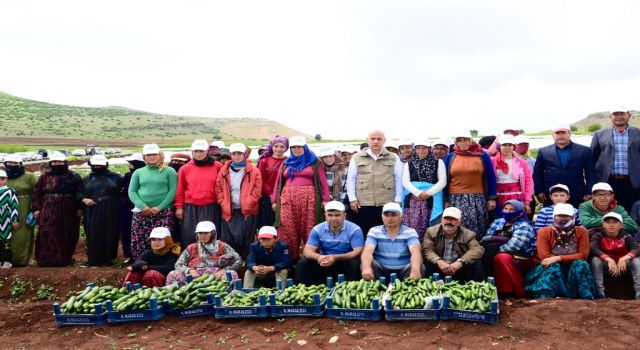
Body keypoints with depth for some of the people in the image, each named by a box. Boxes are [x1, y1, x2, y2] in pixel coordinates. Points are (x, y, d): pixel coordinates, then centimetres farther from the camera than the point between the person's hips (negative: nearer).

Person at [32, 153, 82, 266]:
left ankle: (65, 258, 15)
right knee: (47, 235, -4)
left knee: (66, 235, 4)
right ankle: (46, 258, 3)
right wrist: (36, 208, 0)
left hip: (68, 211, -1)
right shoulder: (44, 177, 8)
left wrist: (79, 208, -6)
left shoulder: (74, 177, 3)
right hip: (48, 211, 1)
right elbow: (37, 193, 8)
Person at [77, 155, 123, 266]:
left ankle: (108, 258, 8)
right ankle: (93, 259, 6)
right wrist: (84, 199, -6)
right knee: (93, 236, -1)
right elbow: (78, 193, 14)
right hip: (92, 212, 2)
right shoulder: (86, 179, 14)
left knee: (109, 235, 0)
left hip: (110, 212, -1)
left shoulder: (115, 177, 7)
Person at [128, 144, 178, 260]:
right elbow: (132, 191, 8)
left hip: (163, 213, -3)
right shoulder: (138, 172, 14)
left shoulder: (169, 171, 5)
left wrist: (159, 207, -12)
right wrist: (142, 206, -9)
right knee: (139, 242, -1)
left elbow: (172, 191, -3)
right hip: (141, 212, 3)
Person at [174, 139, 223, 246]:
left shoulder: (217, 166, 0)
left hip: (211, 208, -1)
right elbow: (180, 190, 9)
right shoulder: (185, 168, 5)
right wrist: (179, 207, 6)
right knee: (190, 236, 4)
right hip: (190, 209, 1)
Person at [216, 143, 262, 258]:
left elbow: (257, 191, -4)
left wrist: (247, 205, -11)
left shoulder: (254, 171, 1)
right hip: (229, 212, 3)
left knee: (244, 239, -3)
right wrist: (224, 205, -4)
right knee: (228, 240, 3)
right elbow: (218, 189, 8)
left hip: (247, 212, -2)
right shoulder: (224, 171, 10)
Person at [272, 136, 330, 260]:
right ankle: (291, 257, 7)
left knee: (309, 229, -5)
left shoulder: (315, 162, 8)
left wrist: (325, 199, -7)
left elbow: (323, 182, 2)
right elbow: (278, 182, 16)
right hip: (288, 199, 3)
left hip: (308, 199, -3)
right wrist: (275, 200, 10)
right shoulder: (286, 163, 17)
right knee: (288, 230, -1)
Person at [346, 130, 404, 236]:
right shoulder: (357, 157, 6)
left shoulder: (393, 158, 7)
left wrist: (398, 199, 3)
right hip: (363, 203, 0)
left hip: (387, 203, 0)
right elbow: (351, 179, 8)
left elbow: (398, 179, 8)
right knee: (364, 233, 4)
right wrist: (352, 198, 2)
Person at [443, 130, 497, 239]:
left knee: (477, 229, 0)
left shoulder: (482, 156, 6)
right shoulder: (450, 157, 8)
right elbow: (445, 179, 10)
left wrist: (492, 198, 2)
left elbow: (491, 177, 7)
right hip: (456, 199, 0)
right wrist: (446, 200, 6)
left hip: (477, 199, 0)